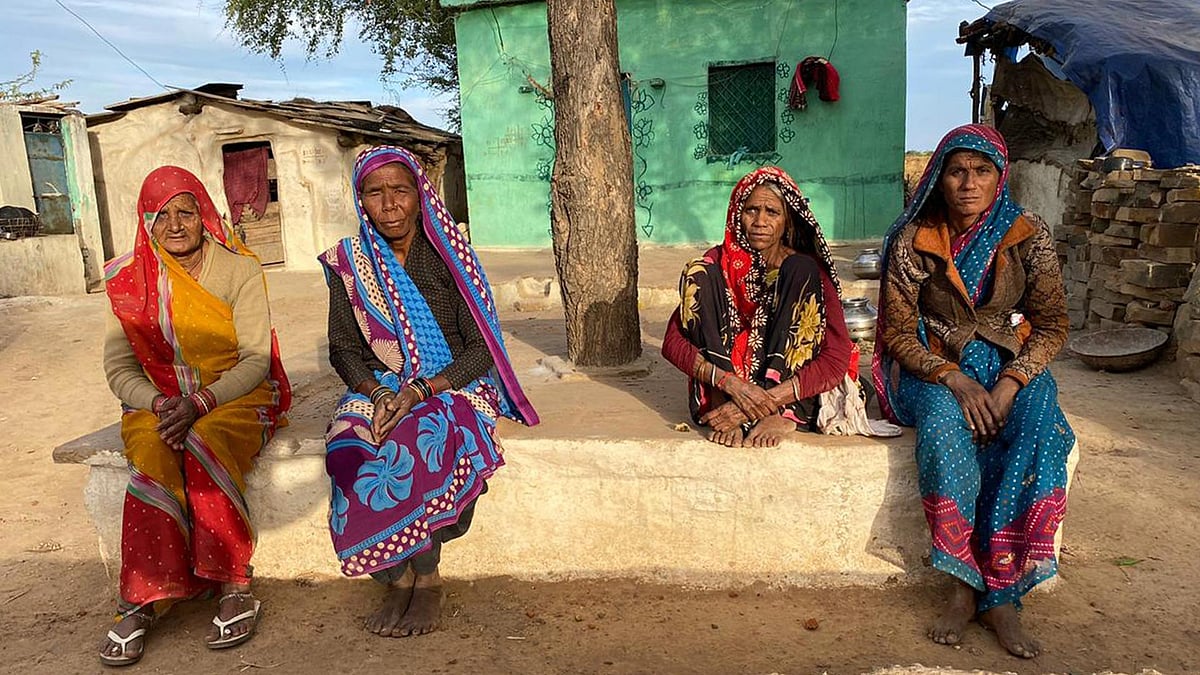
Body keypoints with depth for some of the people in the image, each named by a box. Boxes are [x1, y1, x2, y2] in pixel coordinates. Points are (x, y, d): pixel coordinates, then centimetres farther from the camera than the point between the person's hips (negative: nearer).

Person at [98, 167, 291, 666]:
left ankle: (232, 585, -28)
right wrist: (159, 404, -18)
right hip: (158, 398, 2)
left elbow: (256, 360, -9)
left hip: (237, 394, -2)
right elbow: (118, 367, 2)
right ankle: (142, 600, -27)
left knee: (206, 444, -34)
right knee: (152, 451, -31)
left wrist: (201, 403, -24)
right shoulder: (129, 279, 5)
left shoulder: (240, 270, -4)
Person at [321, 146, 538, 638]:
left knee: (417, 443, -34)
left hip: (453, 386, -2)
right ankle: (398, 579, -13)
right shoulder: (349, 263, 4)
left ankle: (425, 577, -15)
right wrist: (377, 394, -16)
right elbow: (343, 349, 5)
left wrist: (419, 391, -21)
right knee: (349, 447, -28)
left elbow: (481, 348, -8)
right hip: (378, 389, 3)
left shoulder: (450, 256, -4)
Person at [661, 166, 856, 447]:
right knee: (700, 274, -14)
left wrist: (767, 400, -27)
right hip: (721, 391, 1)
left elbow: (836, 362, -14)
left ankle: (779, 415, -27)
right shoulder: (718, 263, 0)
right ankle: (721, 405, -24)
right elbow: (672, 342, -9)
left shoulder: (806, 269, -3)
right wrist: (730, 383, -26)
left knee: (799, 272, -17)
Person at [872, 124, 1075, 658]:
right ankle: (964, 585, -24)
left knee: (1039, 427, -30)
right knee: (942, 425, -35)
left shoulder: (1028, 236, -4)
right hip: (935, 369, -1)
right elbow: (899, 332, -7)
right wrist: (955, 380, -21)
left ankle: (1000, 594, -22)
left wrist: (1011, 382, -19)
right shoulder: (913, 240, -7)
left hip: (1012, 367, 2)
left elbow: (1051, 324, -1)